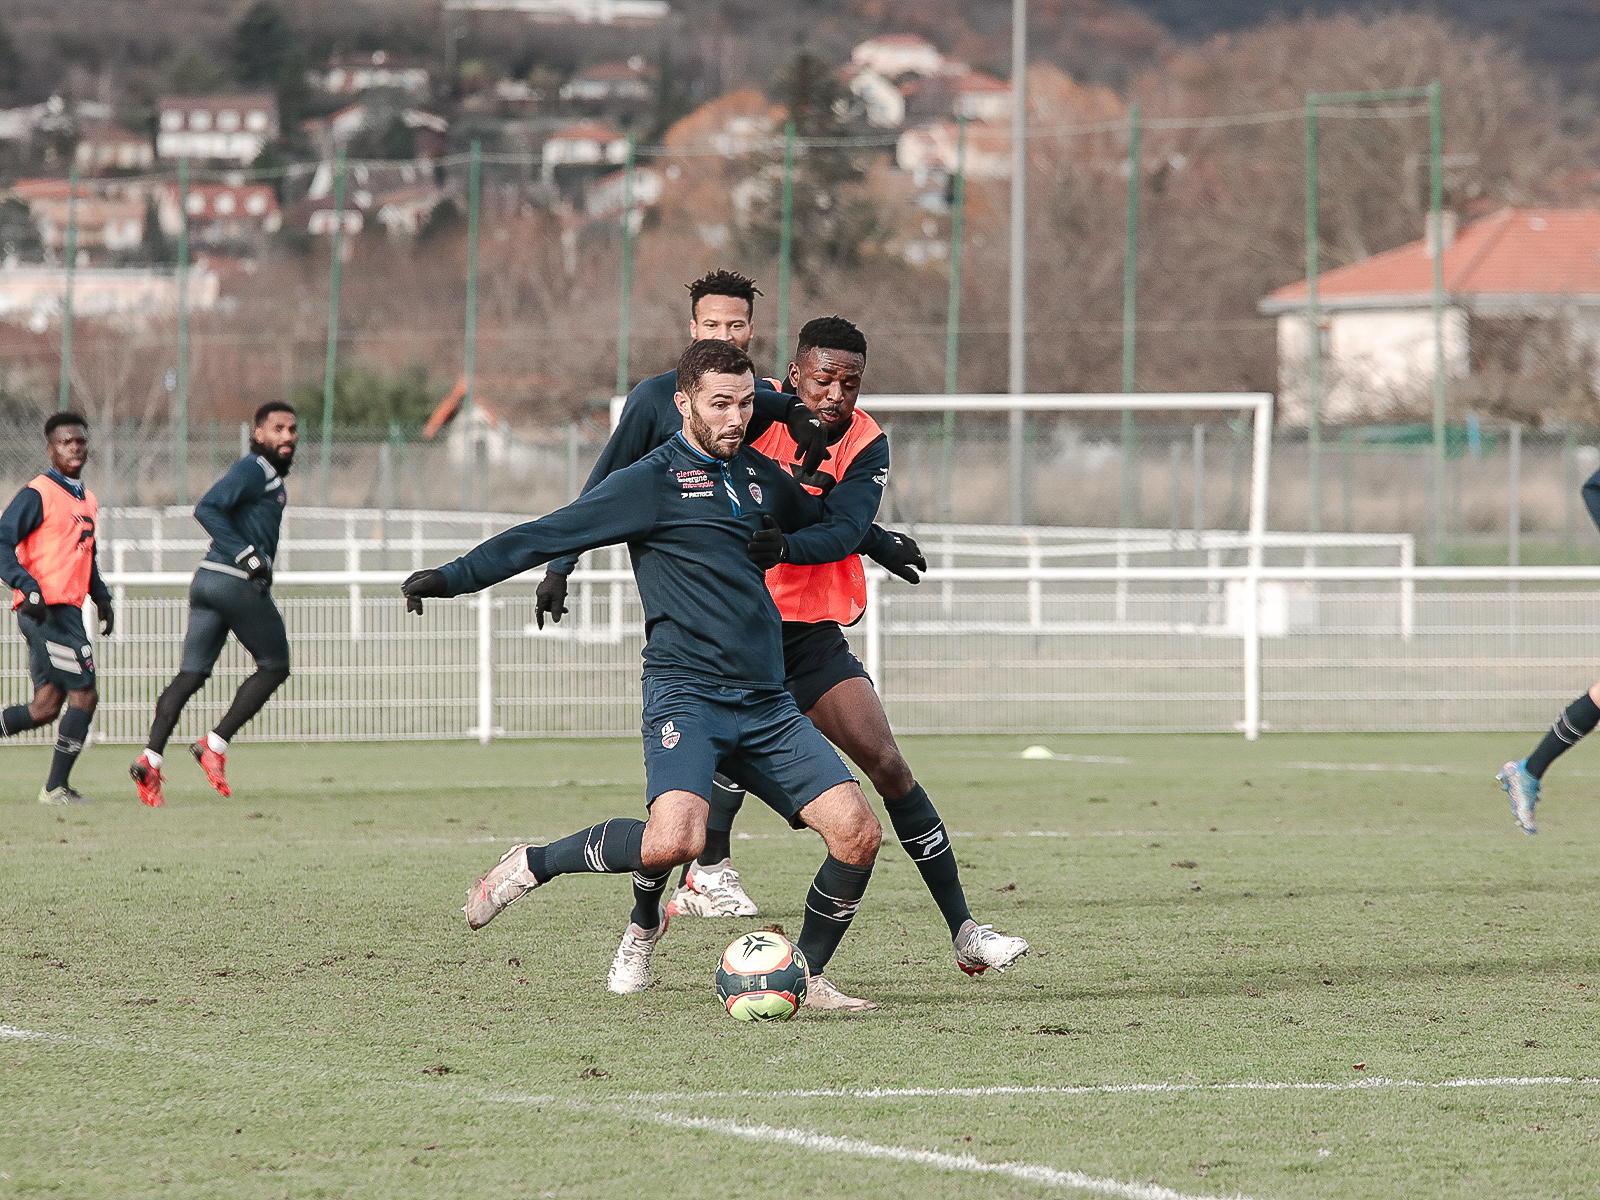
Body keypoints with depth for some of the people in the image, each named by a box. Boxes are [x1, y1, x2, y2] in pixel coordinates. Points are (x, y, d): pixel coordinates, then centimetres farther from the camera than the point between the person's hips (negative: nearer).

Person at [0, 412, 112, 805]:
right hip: (44, 610, -9)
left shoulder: (87, 502, 19)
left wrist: (102, 598, 18)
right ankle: (56, 787, -2)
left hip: (67, 610, 9)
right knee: (84, 695, -9)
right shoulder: (37, 495, -8)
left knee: (44, 709, 6)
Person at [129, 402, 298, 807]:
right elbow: (207, 509, -19)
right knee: (274, 666, 4)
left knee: (191, 674, 1)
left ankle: (151, 759, -9)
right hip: (237, 583, -9)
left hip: (207, 579, 9)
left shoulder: (271, 476, 20)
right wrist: (247, 555, -22)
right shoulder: (252, 470, -9)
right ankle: (215, 745, -1)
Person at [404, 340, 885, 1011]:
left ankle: (807, 978, 10)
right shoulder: (653, 481, -2)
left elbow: (832, 530, 36)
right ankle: (533, 865, -4)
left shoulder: (760, 476, 16)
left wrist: (783, 545, 16)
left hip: (767, 705, 6)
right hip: (686, 695, -6)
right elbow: (547, 535, -6)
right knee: (674, 841, -30)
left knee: (858, 834, -9)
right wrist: (452, 577, -14)